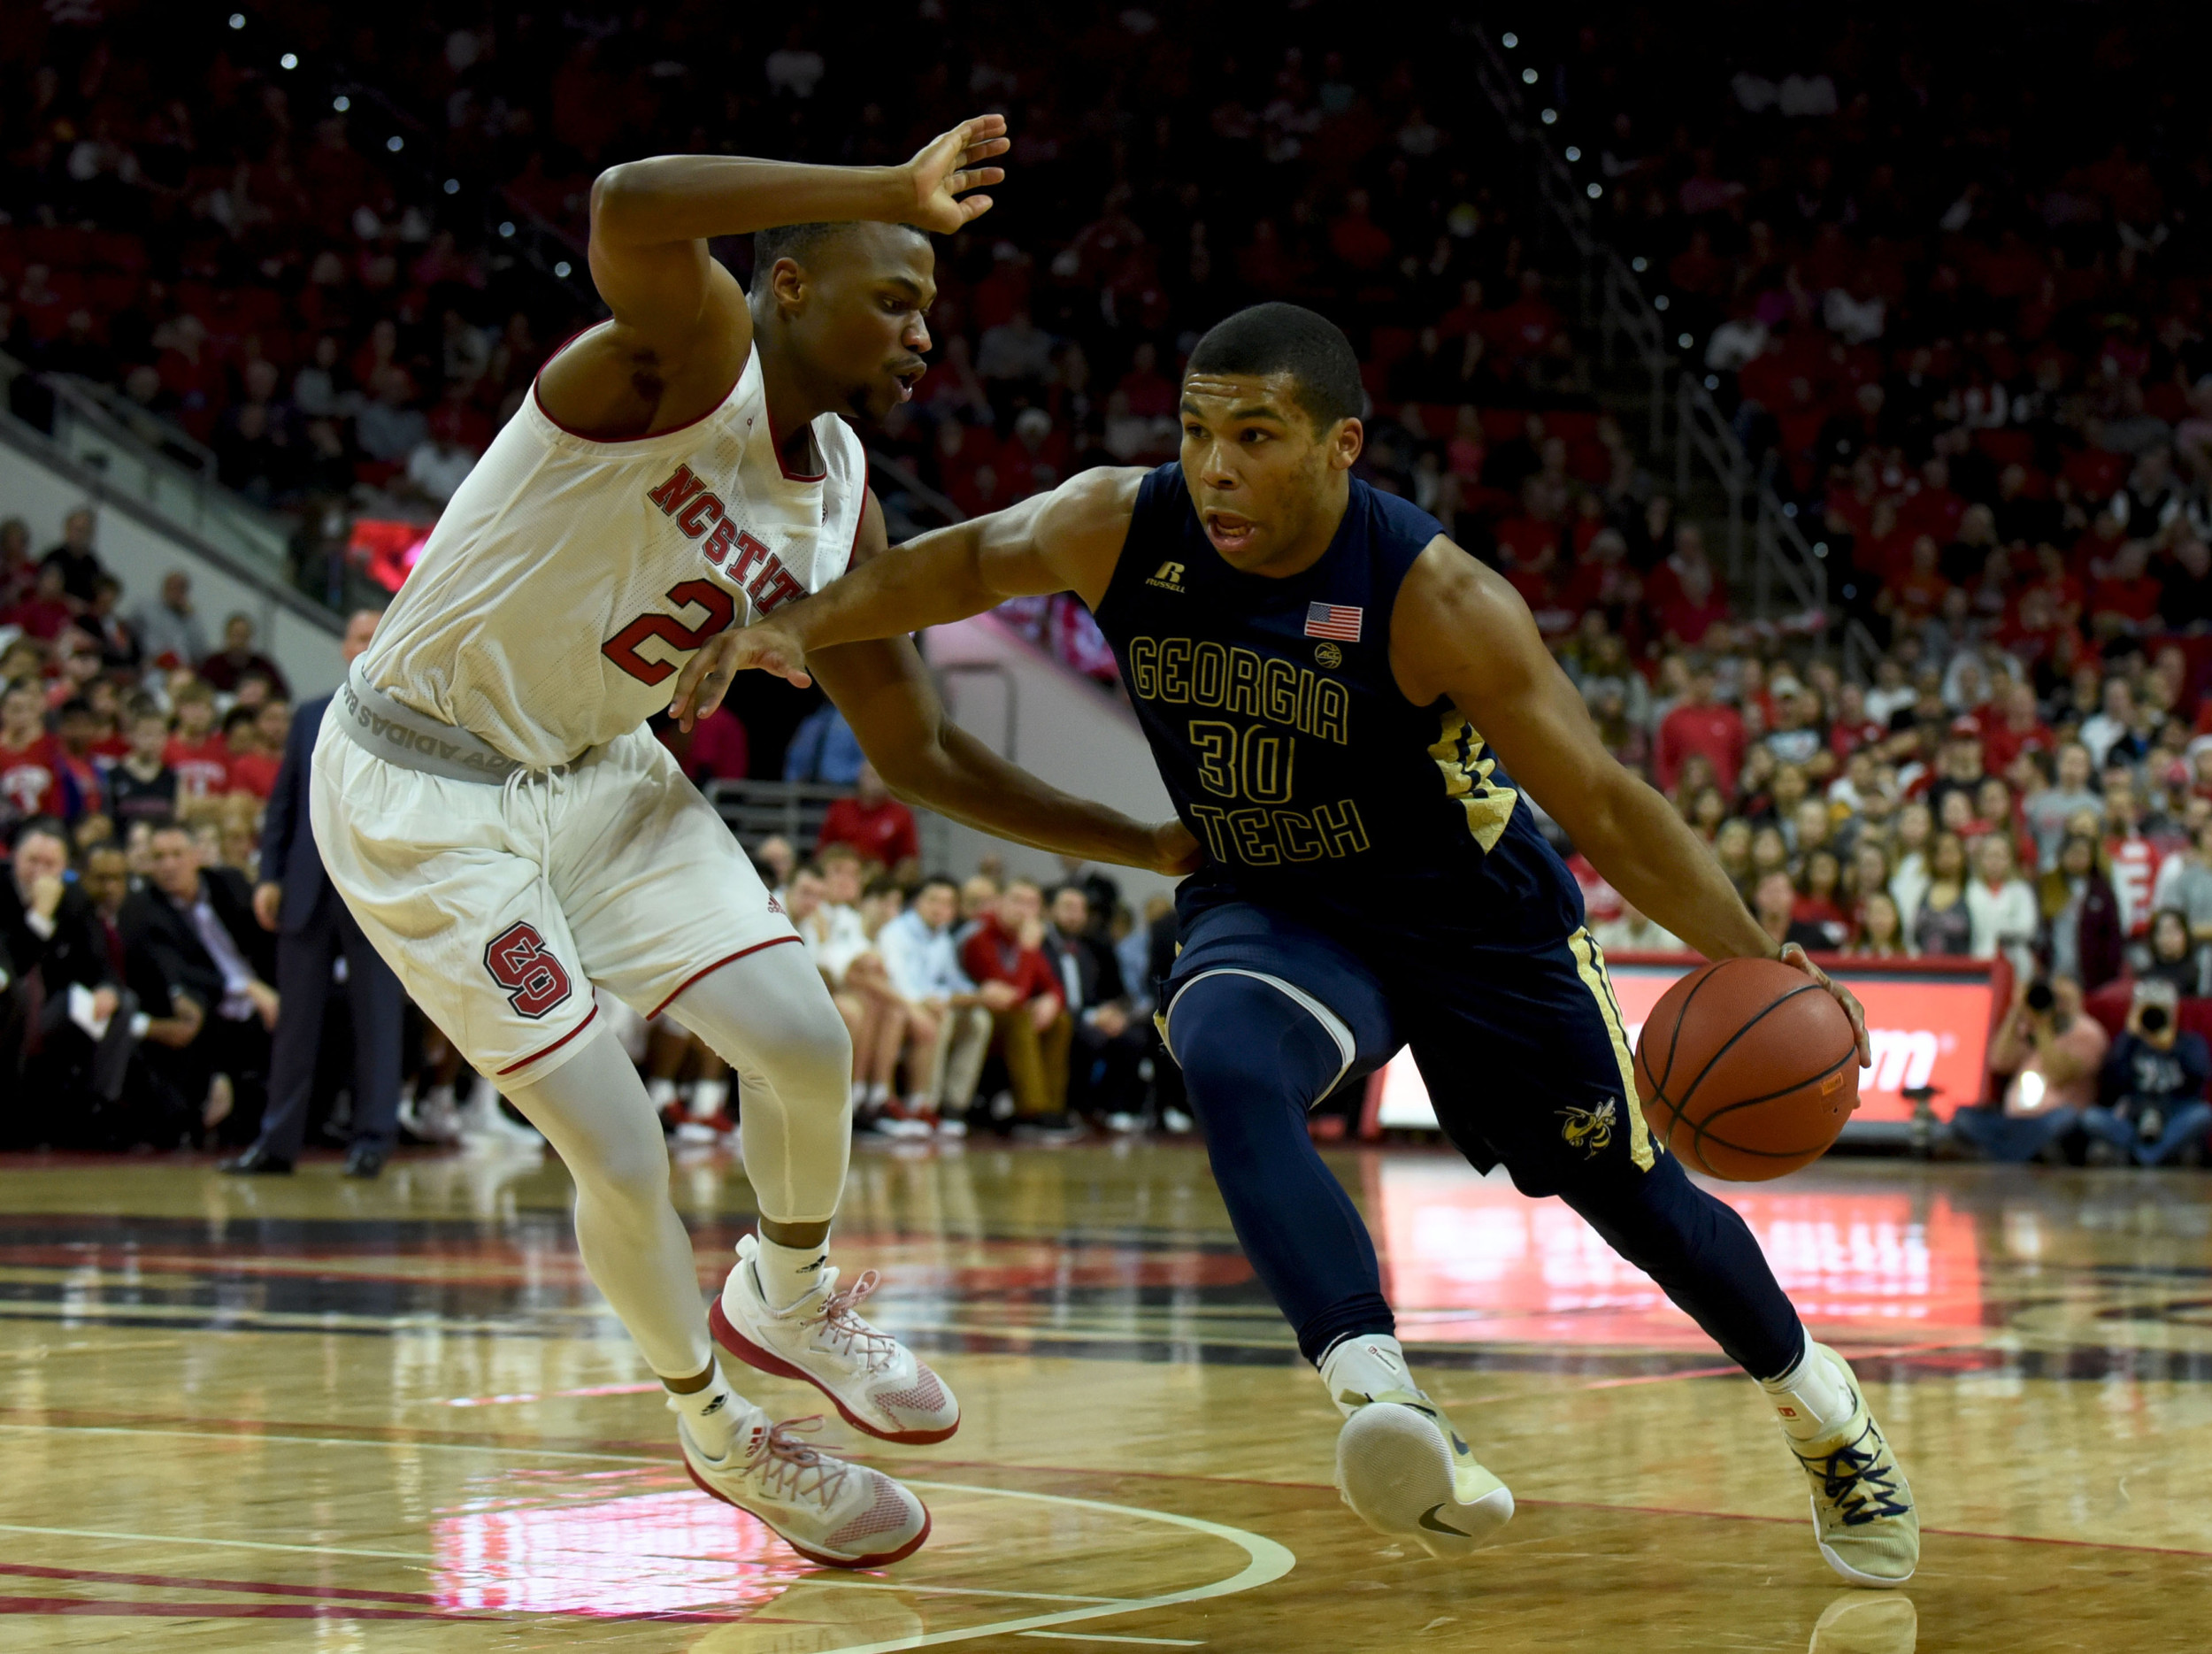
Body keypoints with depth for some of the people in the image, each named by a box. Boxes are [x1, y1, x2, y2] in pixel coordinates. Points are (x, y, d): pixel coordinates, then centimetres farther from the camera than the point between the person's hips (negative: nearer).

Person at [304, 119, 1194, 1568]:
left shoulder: (840, 512, 0)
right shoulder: (691, 357, -23)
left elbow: (924, 756, 9)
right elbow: (631, 208, -48)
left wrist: (1152, 848, 4)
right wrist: (895, 191, -42)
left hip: (600, 772, 7)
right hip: (422, 795, -7)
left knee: (806, 1042, -1)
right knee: (621, 1154, -8)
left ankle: (788, 1300, 31)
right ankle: (715, 1428, 19)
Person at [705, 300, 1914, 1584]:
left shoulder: (1435, 598, -30)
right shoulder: (1117, 528, -19)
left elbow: (1605, 807, -26)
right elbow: (970, 563, 3)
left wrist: (1750, 957, -36)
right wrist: (802, 625, -11)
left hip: (1474, 913, -2)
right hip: (1269, 909, 2)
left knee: (1634, 1196, 10)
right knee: (1229, 1065, -34)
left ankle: (1823, 1408, 39)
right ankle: (1384, 1402, -44)